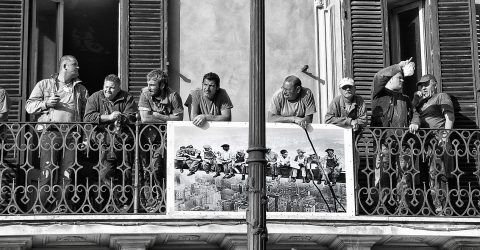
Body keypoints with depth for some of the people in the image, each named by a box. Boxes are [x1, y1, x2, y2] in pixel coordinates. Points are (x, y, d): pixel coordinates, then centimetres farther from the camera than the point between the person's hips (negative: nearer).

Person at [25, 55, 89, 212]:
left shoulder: (81, 89, 21)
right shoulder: (44, 84, 14)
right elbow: (29, 106, 10)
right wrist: (45, 103, -8)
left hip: (72, 135, 3)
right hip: (50, 133, -2)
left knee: (67, 175, -3)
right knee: (47, 174, -8)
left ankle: (61, 208, 0)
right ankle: (42, 207, -4)